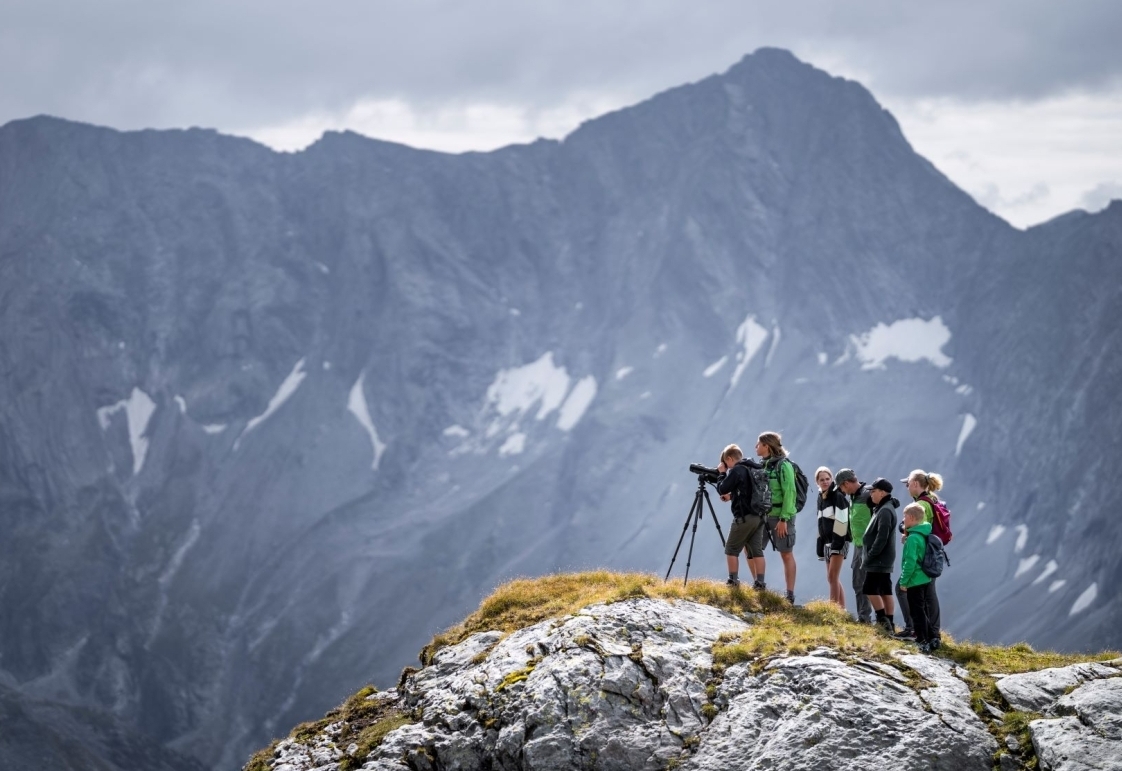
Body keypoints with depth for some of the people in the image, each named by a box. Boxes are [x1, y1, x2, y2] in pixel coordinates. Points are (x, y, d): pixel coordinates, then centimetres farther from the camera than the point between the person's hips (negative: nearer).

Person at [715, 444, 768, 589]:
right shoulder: (755, 469, 15)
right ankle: (759, 583, 0)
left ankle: (733, 581, -3)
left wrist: (721, 473, 7)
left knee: (731, 549, 2)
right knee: (756, 550, 6)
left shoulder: (736, 470, -10)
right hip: (759, 516, 8)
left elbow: (722, 489, -7)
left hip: (744, 517, -8)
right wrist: (731, 496, 20)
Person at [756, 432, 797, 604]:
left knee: (786, 554, -2)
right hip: (764, 515, 8)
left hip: (781, 516, -8)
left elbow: (789, 493, -16)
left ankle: (790, 595, 0)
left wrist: (783, 519, -20)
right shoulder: (763, 465, 11)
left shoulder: (783, 465, -11)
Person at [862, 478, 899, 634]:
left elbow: (882, 537, -21)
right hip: (884, 560, 10)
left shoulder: (885, 511, -17)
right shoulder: (883, 508, 15)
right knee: (885, 591, 9)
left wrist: (870, 555, -17)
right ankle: (889, 624, 10)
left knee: (870, 589, -8)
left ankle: (883, 621, -9)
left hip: (879, 560, -10)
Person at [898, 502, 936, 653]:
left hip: (915, 582, -9)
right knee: (924, 611, 18)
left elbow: (910, 562, -21)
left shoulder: (913, 538, -19)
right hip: (927, 580, 9)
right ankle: (930, 640, 24)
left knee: (917, 613, -3)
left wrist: (904, 581, -15)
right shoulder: (925, 535, 8)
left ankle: (922, 643, -3)